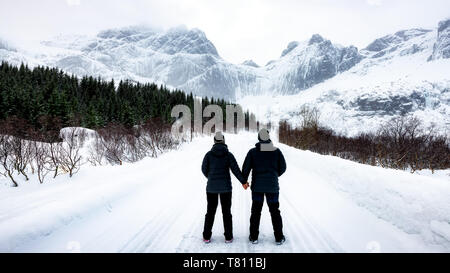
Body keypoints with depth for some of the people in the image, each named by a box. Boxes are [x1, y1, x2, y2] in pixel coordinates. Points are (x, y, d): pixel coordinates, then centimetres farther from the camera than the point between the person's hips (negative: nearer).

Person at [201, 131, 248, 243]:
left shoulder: (209, 154, -5)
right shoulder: (228, 155, -7)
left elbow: (204, 169, 3)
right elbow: (236, 170, -8)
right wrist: (243, 182, 4)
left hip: (211, 187, 1)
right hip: (225, 187, -1)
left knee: (210, 211, 11)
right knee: (226, 212, 9)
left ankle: (206, 237, 15)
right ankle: (228, 237, 14)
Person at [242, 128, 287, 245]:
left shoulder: (253, 152, -7)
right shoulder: (276, 151, -5)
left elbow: (246, 168, -6)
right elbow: (283, 167, 2)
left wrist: (244, 181, 10)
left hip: (257, 186, 0)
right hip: (272, 186, 0)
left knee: (256, 211, 10)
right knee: (275, 211, 11)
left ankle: (254, 237, 15)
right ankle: (279, 237, 16)